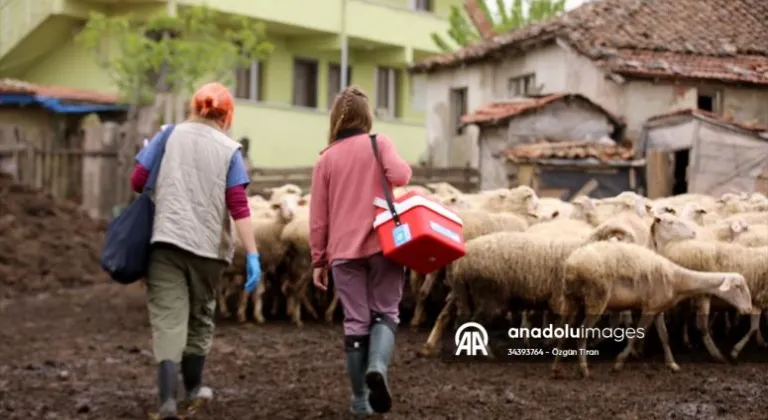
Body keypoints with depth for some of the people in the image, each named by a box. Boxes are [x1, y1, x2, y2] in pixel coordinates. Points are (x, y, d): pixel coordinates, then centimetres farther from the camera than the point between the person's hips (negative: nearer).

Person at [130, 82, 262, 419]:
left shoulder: (169, 135, 5)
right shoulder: (229, 150, 2)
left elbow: (137, 181, 1)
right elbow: (239, 206, -7)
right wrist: (252, 255, -9)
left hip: (167, 239, -1)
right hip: (209, 245, 1)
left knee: (168, 318, -4)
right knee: (200, 315, 20)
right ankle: (193, 387, 35)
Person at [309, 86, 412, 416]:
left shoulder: (326, 159, 7)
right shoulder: (379, 143, 1)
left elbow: (318, 216, 6)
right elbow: (399, 176, -17)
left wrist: (318, 260, 13)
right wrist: (405, 166, 7)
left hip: (343, 251, 2)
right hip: (383, 244, -2)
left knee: (355, 322, 7)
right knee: (385, 312, 7)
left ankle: (360, 399, 9)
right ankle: (377, 367, -23)